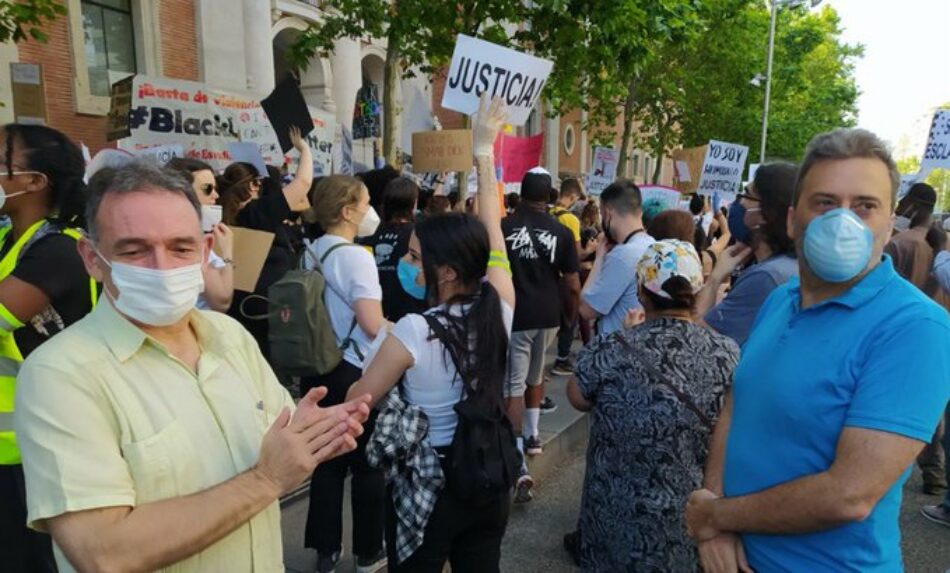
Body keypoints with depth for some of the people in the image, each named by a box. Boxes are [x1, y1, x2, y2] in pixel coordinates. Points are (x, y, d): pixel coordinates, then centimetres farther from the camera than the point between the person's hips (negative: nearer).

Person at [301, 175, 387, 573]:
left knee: (327, 458, 16)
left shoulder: (310, 253, 7)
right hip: (355, 372, -7)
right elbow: (372, 325, -22)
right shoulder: (356, 256, -18)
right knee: (367, 463, 9)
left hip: (318, 368, 7)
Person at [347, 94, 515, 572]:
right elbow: (491, 229, 1)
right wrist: (484, 153, 8)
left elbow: (359, 399, -11)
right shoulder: (500, 306, -11)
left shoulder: (414, 331, -23)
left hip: (425, 479, -4)